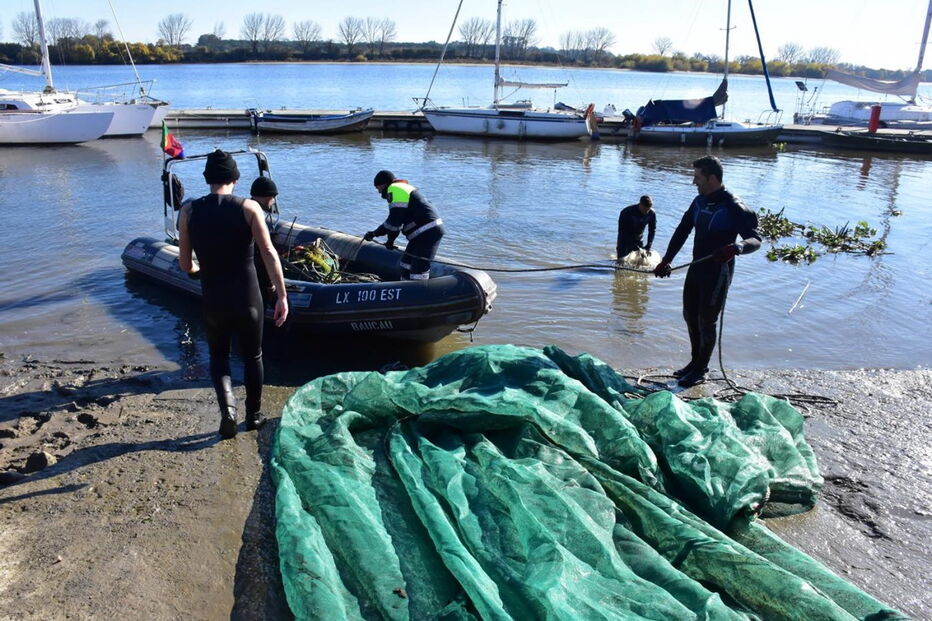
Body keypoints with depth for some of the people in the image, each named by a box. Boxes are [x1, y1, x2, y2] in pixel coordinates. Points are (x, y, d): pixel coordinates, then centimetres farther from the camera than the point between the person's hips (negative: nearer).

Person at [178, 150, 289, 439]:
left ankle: (227, 407, 1)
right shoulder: (249, 208, -9)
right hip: (247, 298, -1)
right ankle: (254, 415, 30)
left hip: (212, 300, 1)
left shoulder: (189, 211, -2)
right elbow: (269, 254, -15)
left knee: (218, 356, 22)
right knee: (253, 356, 20)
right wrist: (282, 296, -11)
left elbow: (185, 265, 3)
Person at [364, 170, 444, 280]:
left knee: (419, 267, -12)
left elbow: (394, 221, -17)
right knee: (407, 263, 19)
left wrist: (390, 240, -4)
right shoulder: (402, 189, 23)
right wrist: (374, 233, 22)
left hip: (428, 232, -11)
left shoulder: (395, 190, -11)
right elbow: (394, 221, 24)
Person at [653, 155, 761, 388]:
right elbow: (682, 231, 13)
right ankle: (695, 361, 33)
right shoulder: (700, 201, 6)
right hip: (697, 268, 8)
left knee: (706, 321, 1)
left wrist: (736, 247, -44)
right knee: (690, 316, 17)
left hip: (717, 273, -8)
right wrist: (665, 261, 12)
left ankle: (701, 370, 17)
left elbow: (756, 239, -22)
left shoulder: (733, 207, -19)